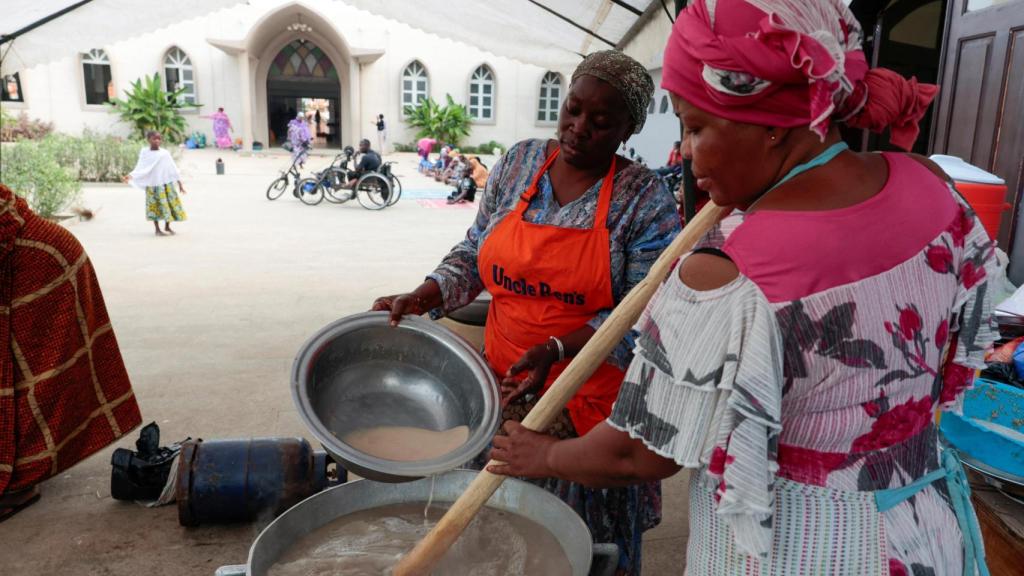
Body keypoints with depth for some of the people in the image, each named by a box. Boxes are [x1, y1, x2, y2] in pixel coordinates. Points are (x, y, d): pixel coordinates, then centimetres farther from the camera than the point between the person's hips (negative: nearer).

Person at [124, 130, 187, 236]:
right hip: (152, 184, -1)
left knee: (170, 204, 3)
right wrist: (131, 176, -19)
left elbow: (173, 168, 4)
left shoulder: (165, 153, 1)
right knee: (155, 206, 1)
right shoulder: (144, 153, 0)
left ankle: (167, 227, 21)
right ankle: (157, 229, 14)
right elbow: (140, 168, -2)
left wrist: (180, 183, 4)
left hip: (167, 183, 1)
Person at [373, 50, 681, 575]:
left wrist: (555, 351, -25)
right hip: (503, 377, 3)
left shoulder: (644, 198, -9)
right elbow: (475, 250, 9)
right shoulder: (519, 162, 2)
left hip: (589, 396, -3)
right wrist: (424, 297, -6)